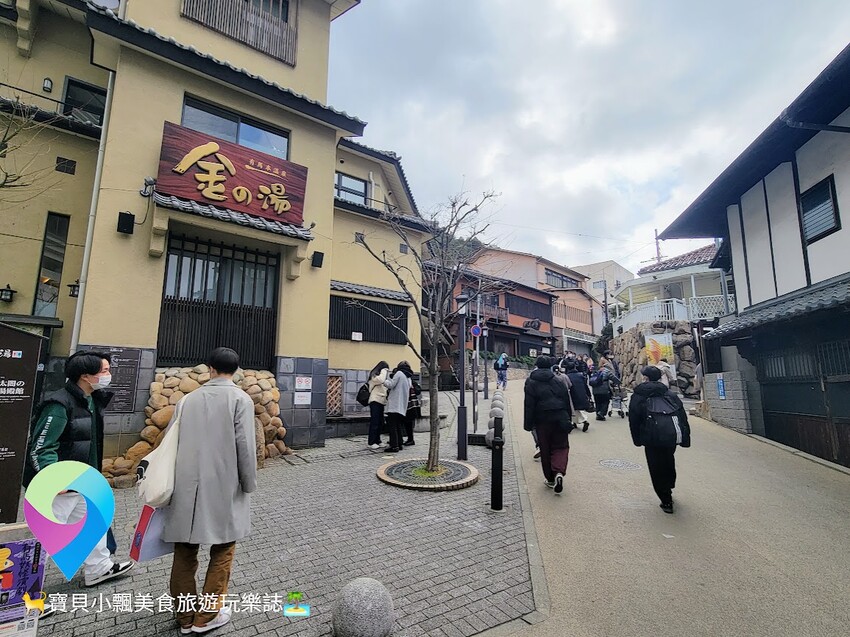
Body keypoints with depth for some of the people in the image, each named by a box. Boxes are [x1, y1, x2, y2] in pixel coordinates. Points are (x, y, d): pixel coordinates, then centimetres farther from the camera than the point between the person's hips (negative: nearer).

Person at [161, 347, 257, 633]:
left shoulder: (188, 398, 5)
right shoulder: (240, 398, -9)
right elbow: (245, 446, -14)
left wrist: (173, 482, 20)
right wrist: (249, 485, -2)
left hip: (186, 486, 4)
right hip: (223, 487, -4)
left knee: (185, 552, 16)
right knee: (222, 550, 13)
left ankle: (186, 616, 29)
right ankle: (207, 615, 21)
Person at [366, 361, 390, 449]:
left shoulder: (380, 375, 22)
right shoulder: (374, 375, -6)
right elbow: (380, 380, -26)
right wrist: (384, 371, -13)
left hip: (381, 402, 9)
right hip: (375, 401, -9)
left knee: (380, 422, 9)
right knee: (374, 422, -9)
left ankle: (377, 441, 16)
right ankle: (371, 442, -6)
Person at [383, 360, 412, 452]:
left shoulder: (399, 373, -6)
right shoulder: (408, 377, 19)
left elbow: (391, 385, -12)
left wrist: (385, 381, 5)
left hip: (395, 405, -8)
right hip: (402, 406, 8)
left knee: (392, 426, -5)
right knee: (399, 425, 15)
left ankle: (394, 446, -7)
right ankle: (399, 444, 17)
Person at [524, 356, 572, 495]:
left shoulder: (531, 383, -3)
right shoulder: (559, 382, 7)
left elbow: (529, 405, -6)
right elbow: (567, 402, 9)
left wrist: (528, 425, -2)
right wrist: (568, 421, 16)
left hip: (542, 420, -2)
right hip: (560, 419, 2)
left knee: (545, 450, 11)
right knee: (561, 447, 9)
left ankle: (550, 479, 18)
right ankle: (559, 472, -14)